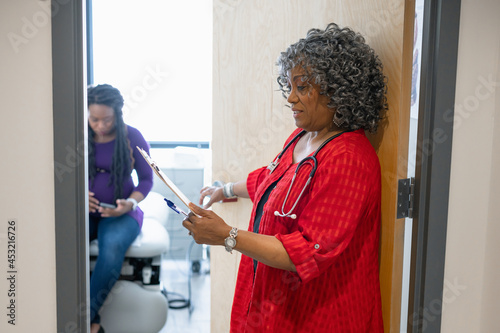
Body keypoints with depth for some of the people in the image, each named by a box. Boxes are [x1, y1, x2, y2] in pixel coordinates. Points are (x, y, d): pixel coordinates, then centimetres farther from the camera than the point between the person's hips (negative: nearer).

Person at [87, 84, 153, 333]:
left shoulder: (132, 137, -2)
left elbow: (146, 179, 3)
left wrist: (130, 204, -15)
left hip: (119, 212, -2)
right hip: (84, 210, 2)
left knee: (112, 247, -36)